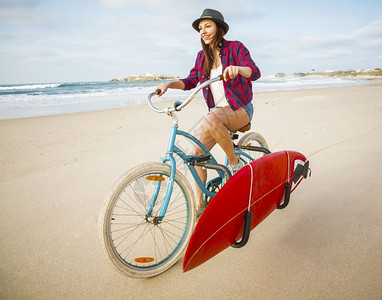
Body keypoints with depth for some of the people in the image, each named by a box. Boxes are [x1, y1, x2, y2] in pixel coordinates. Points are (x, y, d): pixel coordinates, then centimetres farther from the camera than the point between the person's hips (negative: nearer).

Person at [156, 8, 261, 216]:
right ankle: (200, 205, 4)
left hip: (240, 109, -5)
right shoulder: (202, 55, 11)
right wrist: (168, 84, -13)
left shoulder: (235, 48, -4)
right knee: (197, 153, -10)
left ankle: (235, 163, -17)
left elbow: (255, 72, -18)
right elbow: (191, 81, 5)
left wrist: (238, 69, -41)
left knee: (211, 120, -39)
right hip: (217, 112, 6)